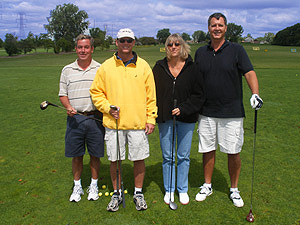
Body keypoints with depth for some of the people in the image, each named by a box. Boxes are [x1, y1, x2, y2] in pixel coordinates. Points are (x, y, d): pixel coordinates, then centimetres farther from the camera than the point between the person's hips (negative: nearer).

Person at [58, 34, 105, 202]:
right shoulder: (67, 70, 9)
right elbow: (63, 94, 11)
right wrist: (68, 107, -9)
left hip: (95, 118, -1)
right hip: (75, 118, 2)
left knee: (95, 154, 8)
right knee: (76, 155, 9)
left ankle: (94, 186, 26)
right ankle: (77, 186, 27)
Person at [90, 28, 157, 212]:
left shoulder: (143, 66, 4)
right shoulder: (106, 66, 5)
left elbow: (151, 95, 5)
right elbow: (96, 92, 8)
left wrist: (151, 119, 0)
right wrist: (108, 107, -7)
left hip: (138, 123, 0)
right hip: (113, 123, 1)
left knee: (139, 159, 7)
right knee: (115, 160, 9)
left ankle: (138, 193, 27)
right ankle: (117, 194, 27)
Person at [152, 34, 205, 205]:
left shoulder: (192, 68, -2)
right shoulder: (159, 68, 4)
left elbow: (199, 94, -3)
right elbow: (153, 93, 6)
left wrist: (183, 109, -15)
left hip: (186, 118, -1)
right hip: (165, 118, 1)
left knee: (184, 156, 9)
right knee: (168, 157, 9)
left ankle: (183, 189, 27)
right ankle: (169, 190, 25)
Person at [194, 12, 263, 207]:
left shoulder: (237, 50, 0)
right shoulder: (201, 53, 9)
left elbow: (249, 73, -10)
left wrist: (255, 94, -27)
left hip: (232, 112, -2)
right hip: (207, 112, 3)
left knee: (233, 152, 4)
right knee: (208, 150, 10)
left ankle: (234, 190, 23)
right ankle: (207, 185, 28)